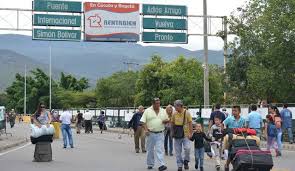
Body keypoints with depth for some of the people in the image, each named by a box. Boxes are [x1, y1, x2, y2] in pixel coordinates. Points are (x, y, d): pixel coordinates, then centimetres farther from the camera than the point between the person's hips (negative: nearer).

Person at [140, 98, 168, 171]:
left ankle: (162, 165, -14)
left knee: (160, 150, -7)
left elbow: (167, 120, 18)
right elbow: (143, 121, -3)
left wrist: (166, 121, -6)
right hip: (150, 133, -1)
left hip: (160, 134, 1)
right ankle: (150, 164, 21)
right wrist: (146, 129, -15)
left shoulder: (163, 111, 9)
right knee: (150, 150, 8)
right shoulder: (147, 111, 0)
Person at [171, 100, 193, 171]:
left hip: (185, 135, -3)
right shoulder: (174, 114, 3)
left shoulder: (187, 113, -6)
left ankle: (186, 161, 9)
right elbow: (172, 123, 14)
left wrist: (190, 133, -9)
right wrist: (173, 132, 9)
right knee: (178, 151, 4)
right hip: (177, 136, 3)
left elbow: (190, 123, -4)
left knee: (187, 148, -17)